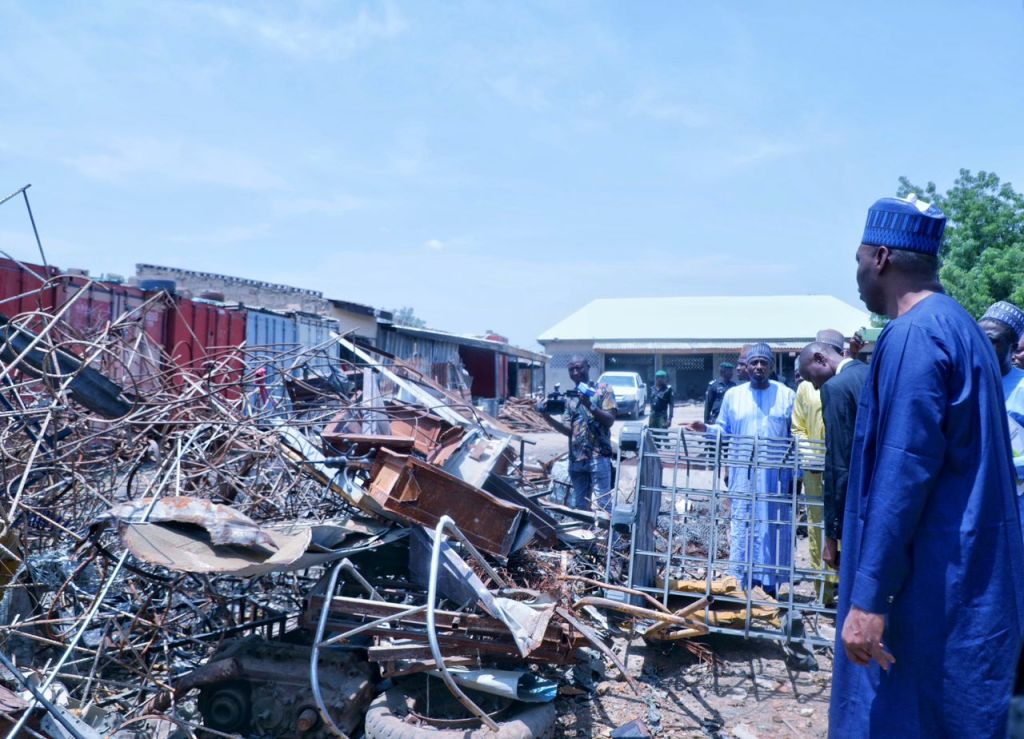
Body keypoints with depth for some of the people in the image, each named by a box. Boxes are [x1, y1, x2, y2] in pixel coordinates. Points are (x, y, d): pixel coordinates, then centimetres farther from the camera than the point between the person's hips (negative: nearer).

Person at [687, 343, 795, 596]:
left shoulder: (786, 395, 3)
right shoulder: (733, 395, 7)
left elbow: (796, 435, 4)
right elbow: (723, 430, 12)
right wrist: (705, 428, -9)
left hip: (776, 476, -1)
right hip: (743, 475, 1)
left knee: (773, 529, 3)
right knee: (742, 528, 3)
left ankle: (770, 585, 12)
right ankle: (742, 584, 12)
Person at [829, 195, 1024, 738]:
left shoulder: (913, 336, -18)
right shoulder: (955, 325, 13)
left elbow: (904, 473, -24)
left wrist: (868, 597, -22)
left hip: (932, 587, -10)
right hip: (963, 578, 10)